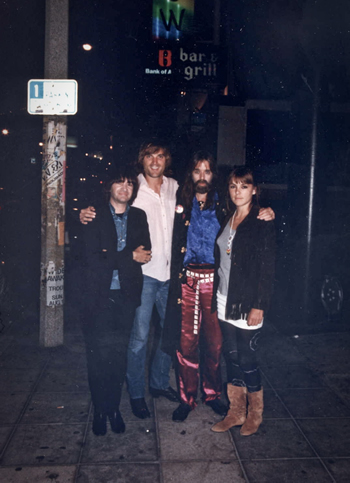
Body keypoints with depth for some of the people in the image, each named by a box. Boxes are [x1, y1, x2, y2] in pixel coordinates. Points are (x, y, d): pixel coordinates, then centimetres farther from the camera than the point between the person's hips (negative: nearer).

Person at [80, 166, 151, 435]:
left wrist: (110, 257, -12)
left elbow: (144, 253, 3)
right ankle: (100, 411, 16)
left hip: (126, 294, 3)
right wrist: (129, 256, -10)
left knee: (119, 355, 6)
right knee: (99, 356, 1)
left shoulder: (139, 217, 10)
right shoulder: (94, 217, -1)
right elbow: (92, 258, -11)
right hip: (99, 295, -2)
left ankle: (114, 408, 20)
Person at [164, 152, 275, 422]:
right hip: (188, 278, 1)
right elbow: (175, 246, 9)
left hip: (215, 279, 0)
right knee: (187, 341, 3)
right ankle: (187, 398, 20)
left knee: (215, 341, 6)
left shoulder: (224, 205, 5)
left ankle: (212, 393, 27)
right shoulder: (182, 205, 9)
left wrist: (267, 215, -13)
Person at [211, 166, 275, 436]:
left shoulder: (262, 223, -10)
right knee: (231, 357, 13)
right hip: (225, 302, 6)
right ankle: (236, 412, 27)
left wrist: (259, 306, -16)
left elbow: (268, 268, -13)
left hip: (248, 304, -6)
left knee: (247, 359, 3)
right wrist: (215, 297, 11)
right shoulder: (227, 220, 10)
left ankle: (255, 414, 24)